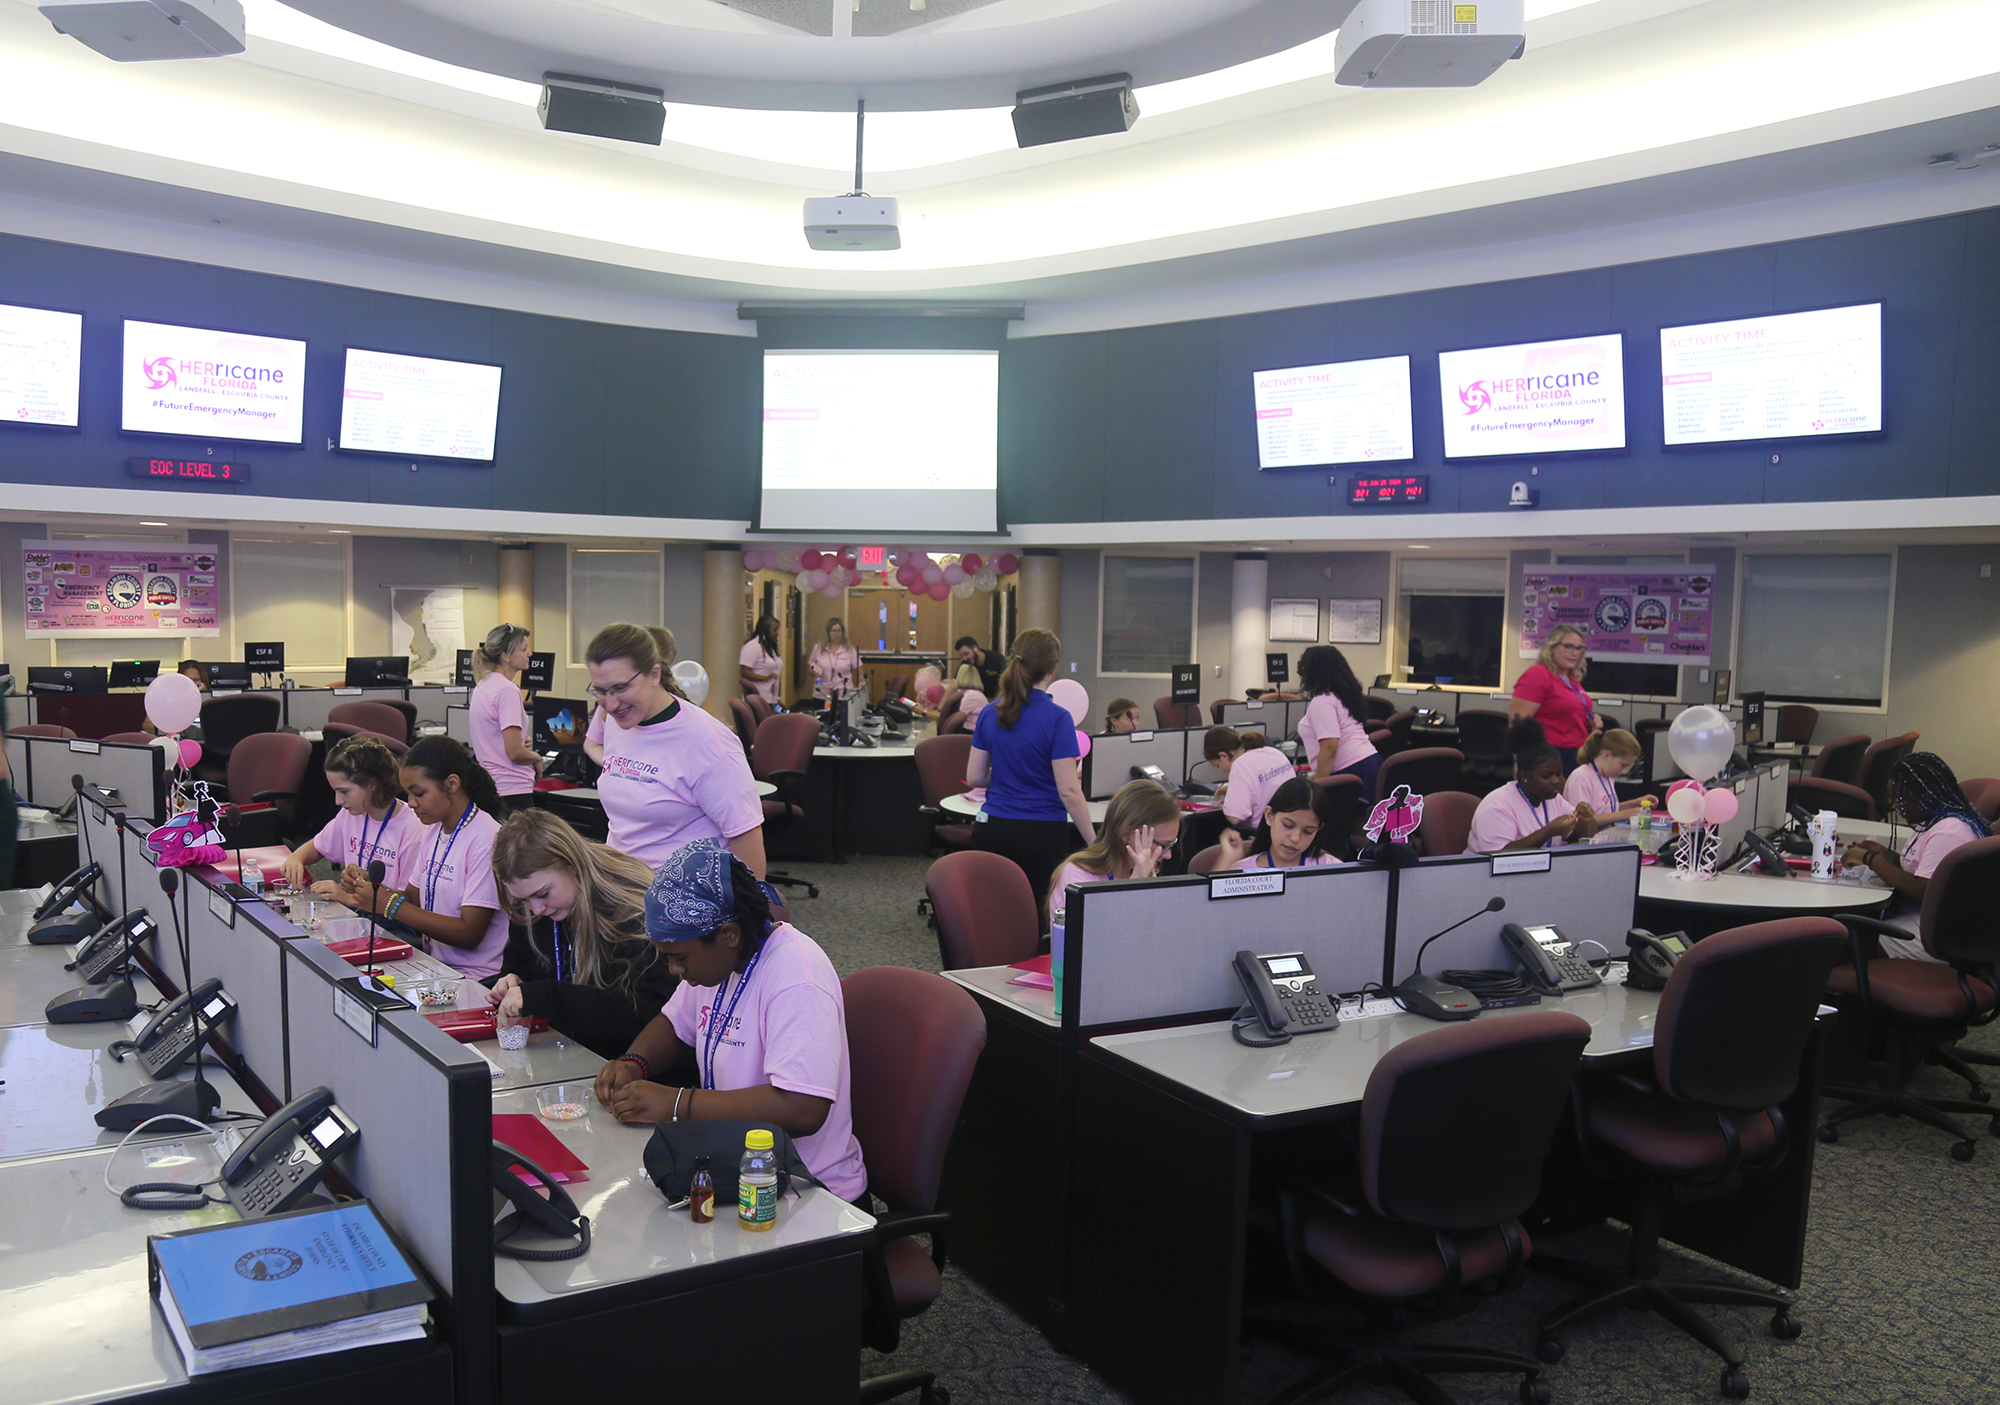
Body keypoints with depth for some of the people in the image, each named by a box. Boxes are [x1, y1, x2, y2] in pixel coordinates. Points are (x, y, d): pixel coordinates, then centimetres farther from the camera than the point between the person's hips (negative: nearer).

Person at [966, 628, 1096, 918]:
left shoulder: (989, 714, 4)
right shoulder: (1056, 718, -12)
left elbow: (974, 777, 9)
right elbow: (1068, 791, -15)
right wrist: (1094, 843, -8)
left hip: (991, 831, 5)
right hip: (1041, 836, -5)